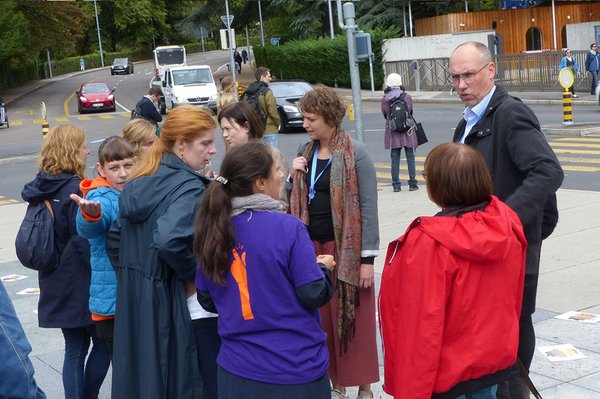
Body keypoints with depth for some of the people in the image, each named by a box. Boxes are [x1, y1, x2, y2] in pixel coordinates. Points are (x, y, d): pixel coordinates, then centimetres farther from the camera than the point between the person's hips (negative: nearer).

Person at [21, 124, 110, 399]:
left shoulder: (41, 188, 5)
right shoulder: (75, 189, -19)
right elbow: (86, 242, -21)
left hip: (56, 285, 7)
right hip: (82, 284, -7)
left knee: (74, 349, 14)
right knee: (103, 344, 9)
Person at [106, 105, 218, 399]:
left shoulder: (138, 183, 8)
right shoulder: (190, 187, -17)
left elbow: (114, 239, 13)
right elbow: (169, 240, -33)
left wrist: (134, 276, 16)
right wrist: (195, 274, -17)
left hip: (134, 303, 8)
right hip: (179, 310, -8)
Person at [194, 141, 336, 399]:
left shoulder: (214, 229, -3)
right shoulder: (288, 228, -18)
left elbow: (207, 300, 6)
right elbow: (314, 295, -15)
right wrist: (323, 267, 4)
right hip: (295, 370, -4)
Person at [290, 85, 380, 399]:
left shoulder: (355, 153, -11)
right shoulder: (306, 151, 7)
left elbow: (368, 206, -11)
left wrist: (368, 257, -13)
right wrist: (293, 176, -4)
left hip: (346, 248, -5)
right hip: (313, 246, 5)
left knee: (354, 318, 3)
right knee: (323, 317, 10)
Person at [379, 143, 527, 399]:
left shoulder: (429, 243, -27)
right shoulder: (507, 222, -8)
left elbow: (421, 327, -24)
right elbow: (513, 295, 5)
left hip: (448, 372, -6)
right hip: (496, 360, 6)